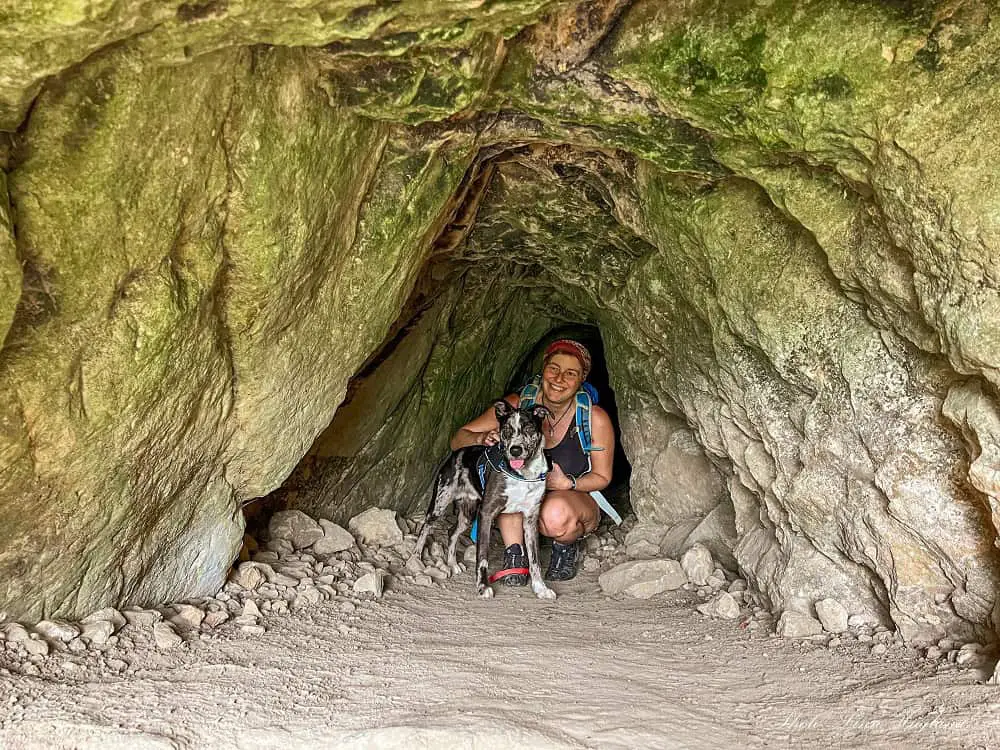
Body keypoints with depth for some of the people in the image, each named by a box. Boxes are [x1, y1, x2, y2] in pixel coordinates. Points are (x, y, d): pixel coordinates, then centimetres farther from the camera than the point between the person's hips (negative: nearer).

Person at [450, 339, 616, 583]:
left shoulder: (595, 419, -17)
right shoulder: (517, 405, -13)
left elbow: (602, 477, -3)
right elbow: (457, 440, -9)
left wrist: (568, 484, -24)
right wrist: (482, 439, -33)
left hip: (577, 501, -2)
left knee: (555, 514, -37)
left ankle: (565, 548, 0)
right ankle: (515, 555, -20)